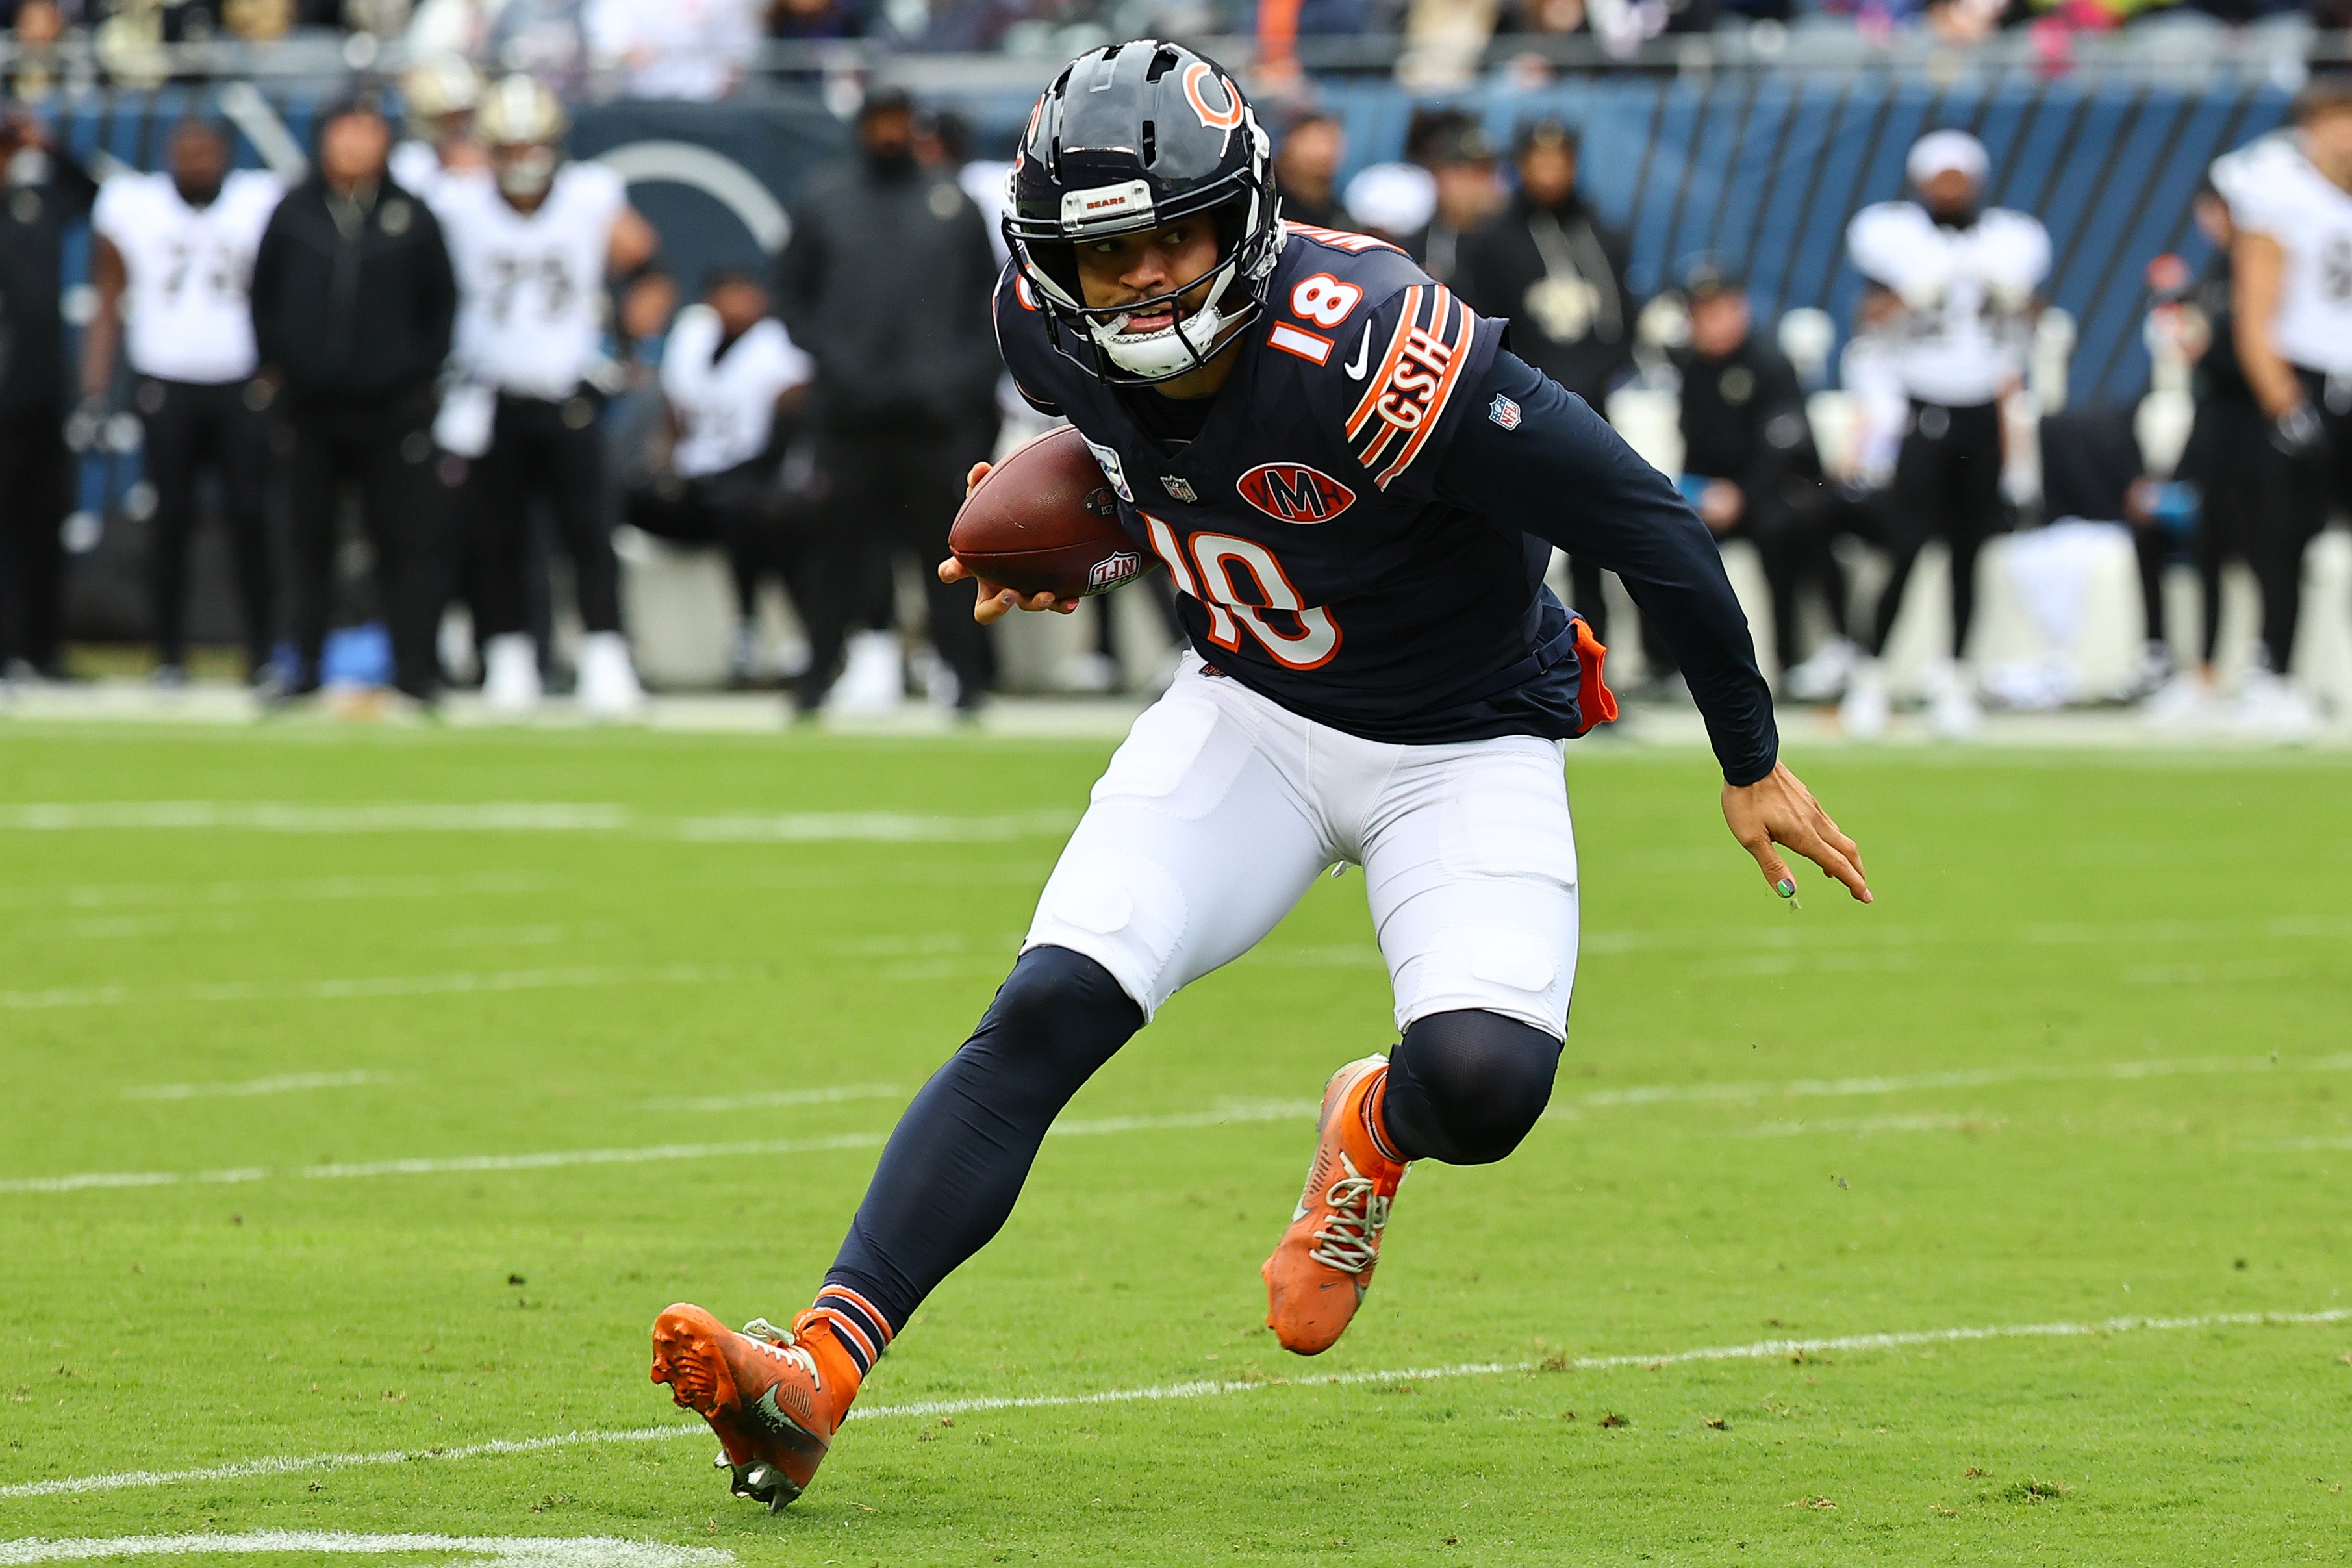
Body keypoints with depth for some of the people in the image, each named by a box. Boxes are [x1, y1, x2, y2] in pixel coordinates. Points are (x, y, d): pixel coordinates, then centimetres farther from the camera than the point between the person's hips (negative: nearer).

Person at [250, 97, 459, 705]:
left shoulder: (413, 217, 2)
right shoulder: (293, 214, 4)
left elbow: (441, 302, 8)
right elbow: (262, 295, 12)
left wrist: (422, 374, 2)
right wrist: (273, 366, 5)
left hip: (392, 407, -1)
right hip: (310, 408, 1)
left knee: (408, 540, -2)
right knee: (309, 540, 6)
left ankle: (415, 665, 1)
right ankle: (305, 661, 12)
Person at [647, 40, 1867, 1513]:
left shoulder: (1378, 356, -33)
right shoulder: (1055, 333, -14)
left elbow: (1649, 524, -23)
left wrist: (1753, 759, -13)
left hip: (1461, 747, -4)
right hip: (1250, 713, 4)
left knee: (1483, 1085, -26)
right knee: (1046, 1013, -16)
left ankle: (1371, 1134, 12)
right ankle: (820, 1371, -23)